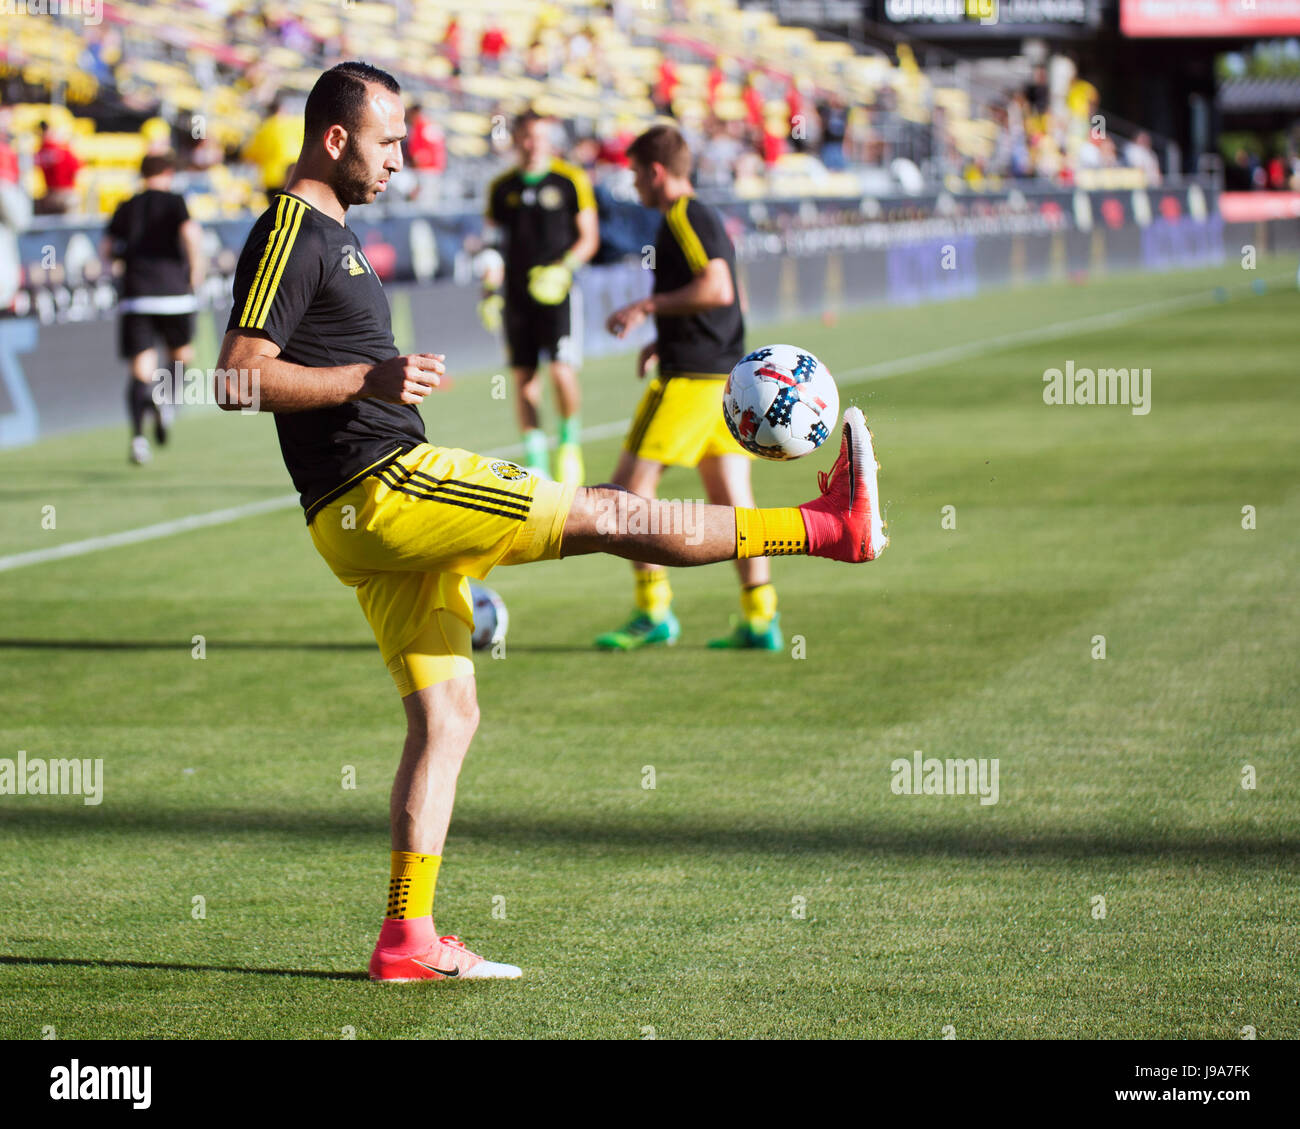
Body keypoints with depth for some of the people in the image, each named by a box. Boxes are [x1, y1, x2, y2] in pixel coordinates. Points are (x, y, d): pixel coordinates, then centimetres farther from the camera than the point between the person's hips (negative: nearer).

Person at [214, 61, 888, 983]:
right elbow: (238, 378, -19)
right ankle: (832, 527, -2)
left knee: (446, 715, 8)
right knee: (608, 515, -6)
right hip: (385, 488, -10)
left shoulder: (331, 233, 22)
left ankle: (409, 940, 6)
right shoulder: (291, 234, -10)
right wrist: (370, 379, -23)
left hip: (373, 511, 10)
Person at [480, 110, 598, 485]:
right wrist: (489, 290, 9)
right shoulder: (502, 187, 9)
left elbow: (589, 237, 2)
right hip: (517, 294, 3)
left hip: (558, 289, -3)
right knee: (524, 378, 2)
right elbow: (494, 244, 16)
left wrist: (565, 268, -13)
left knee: (563, 372, -14)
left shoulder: (570, 180, 1)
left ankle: (570, 441, 9)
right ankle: (535, 458, 12)